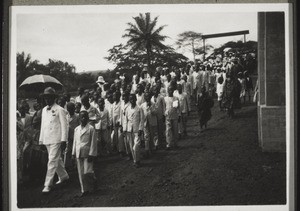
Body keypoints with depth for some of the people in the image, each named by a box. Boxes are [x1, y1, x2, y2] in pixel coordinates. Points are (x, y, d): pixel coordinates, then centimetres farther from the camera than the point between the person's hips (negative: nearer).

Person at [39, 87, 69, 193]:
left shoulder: (59, 110, -7)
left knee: (52, 161, -9)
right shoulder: (44, 110, 13)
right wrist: (41, 140, 14)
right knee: (57, 160, 16)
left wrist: (64, 140, -12)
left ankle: (48, 184, -7)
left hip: (56, 140, -7)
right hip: (47, 140, 7)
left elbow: (64, 126, -8)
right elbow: (42, 125, 17)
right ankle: (63, 176, 34)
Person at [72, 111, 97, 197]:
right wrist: (73, 153, 13)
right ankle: (84, 189, 16)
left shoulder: (91, 128, -5)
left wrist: (91, 154, -11)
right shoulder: (76, 129, 11)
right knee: (81, 173, 6)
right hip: (78, 154, 5)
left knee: (87, 172, -9)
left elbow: (93, 142, -7)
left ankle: (93, 180, 21)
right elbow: (75, 142, 16)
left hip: (87, 153, -5)